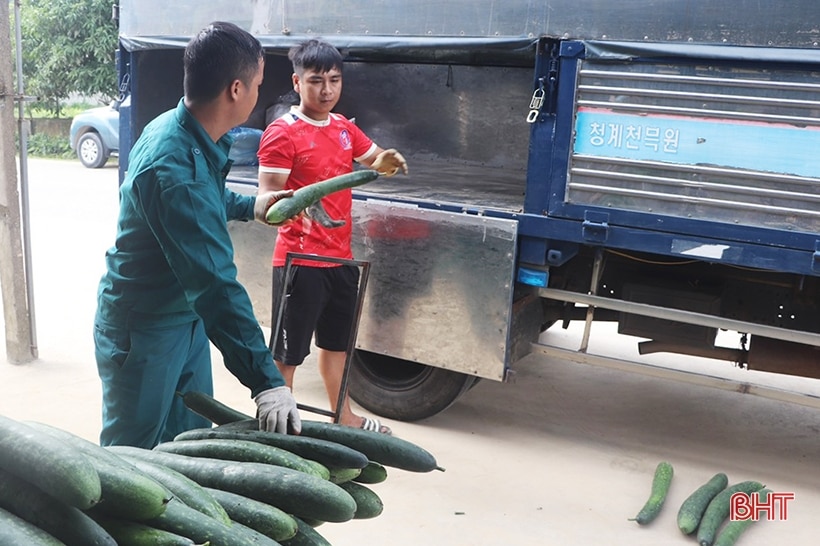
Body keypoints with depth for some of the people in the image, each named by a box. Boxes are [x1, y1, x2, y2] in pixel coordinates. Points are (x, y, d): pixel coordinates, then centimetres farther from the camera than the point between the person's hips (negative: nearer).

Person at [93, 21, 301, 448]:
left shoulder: (179, 129, -2)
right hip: (142, 333, -9)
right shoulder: (173, 169, -33)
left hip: (187, 319, 9)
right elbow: (215, 284, -37)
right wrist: (267, 381, -37)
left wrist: (250, 206, 16)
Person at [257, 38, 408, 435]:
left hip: (340, 257, 8)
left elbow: (375, 160, 22)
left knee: (336, 341, 22)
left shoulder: (344, 128, 10)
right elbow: (268, 198, -18)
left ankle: (343, 417, 39)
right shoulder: (282, 133, -13)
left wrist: (389, 161, -3)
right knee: (288, 350, 2)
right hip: (300, 261, -8)